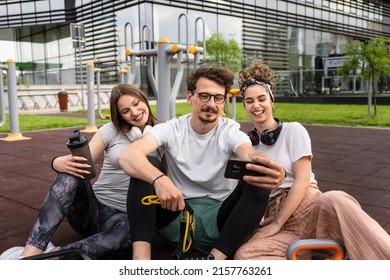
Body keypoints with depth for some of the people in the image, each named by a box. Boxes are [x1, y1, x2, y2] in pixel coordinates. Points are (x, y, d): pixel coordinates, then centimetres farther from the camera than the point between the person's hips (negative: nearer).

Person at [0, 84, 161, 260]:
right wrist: (59, 162, -27)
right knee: (71, 172, -30)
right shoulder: (111, 130, 2)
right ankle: (30, 254, -34)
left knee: (127, 231, -39)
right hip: (93, 207, 2)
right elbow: (83, 164, -6)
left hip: (124, 215, -1)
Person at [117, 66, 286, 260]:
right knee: (145, 167, -21)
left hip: (218, 222, 0)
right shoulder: (171, 129, -4)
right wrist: (159, 179, -43)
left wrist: (271, 172, -53)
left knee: (259, 180, -25)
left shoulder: (231, 131, -4)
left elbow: (251, 156, -28)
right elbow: (127, 156, -21)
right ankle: (141, 257, -30)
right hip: (176, 217, 1)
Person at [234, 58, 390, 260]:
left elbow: (302, 180, -5)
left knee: (334, 201, -40)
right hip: (273, 216, 3)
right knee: (244, 255, -30)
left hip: (308, 206, -2)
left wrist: (277, 223, -11)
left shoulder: (293, 130, 4)